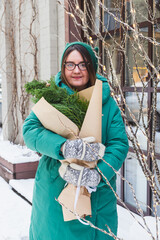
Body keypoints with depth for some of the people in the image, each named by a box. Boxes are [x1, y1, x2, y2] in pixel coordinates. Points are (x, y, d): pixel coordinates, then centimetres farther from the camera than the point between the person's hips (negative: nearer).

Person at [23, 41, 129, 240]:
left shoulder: (107, 102, -1)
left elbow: (120, 143, -7)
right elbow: (30, 130, -15)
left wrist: (98, 175, -24)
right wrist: (63, 147, -33)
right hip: (54, 192, 0)